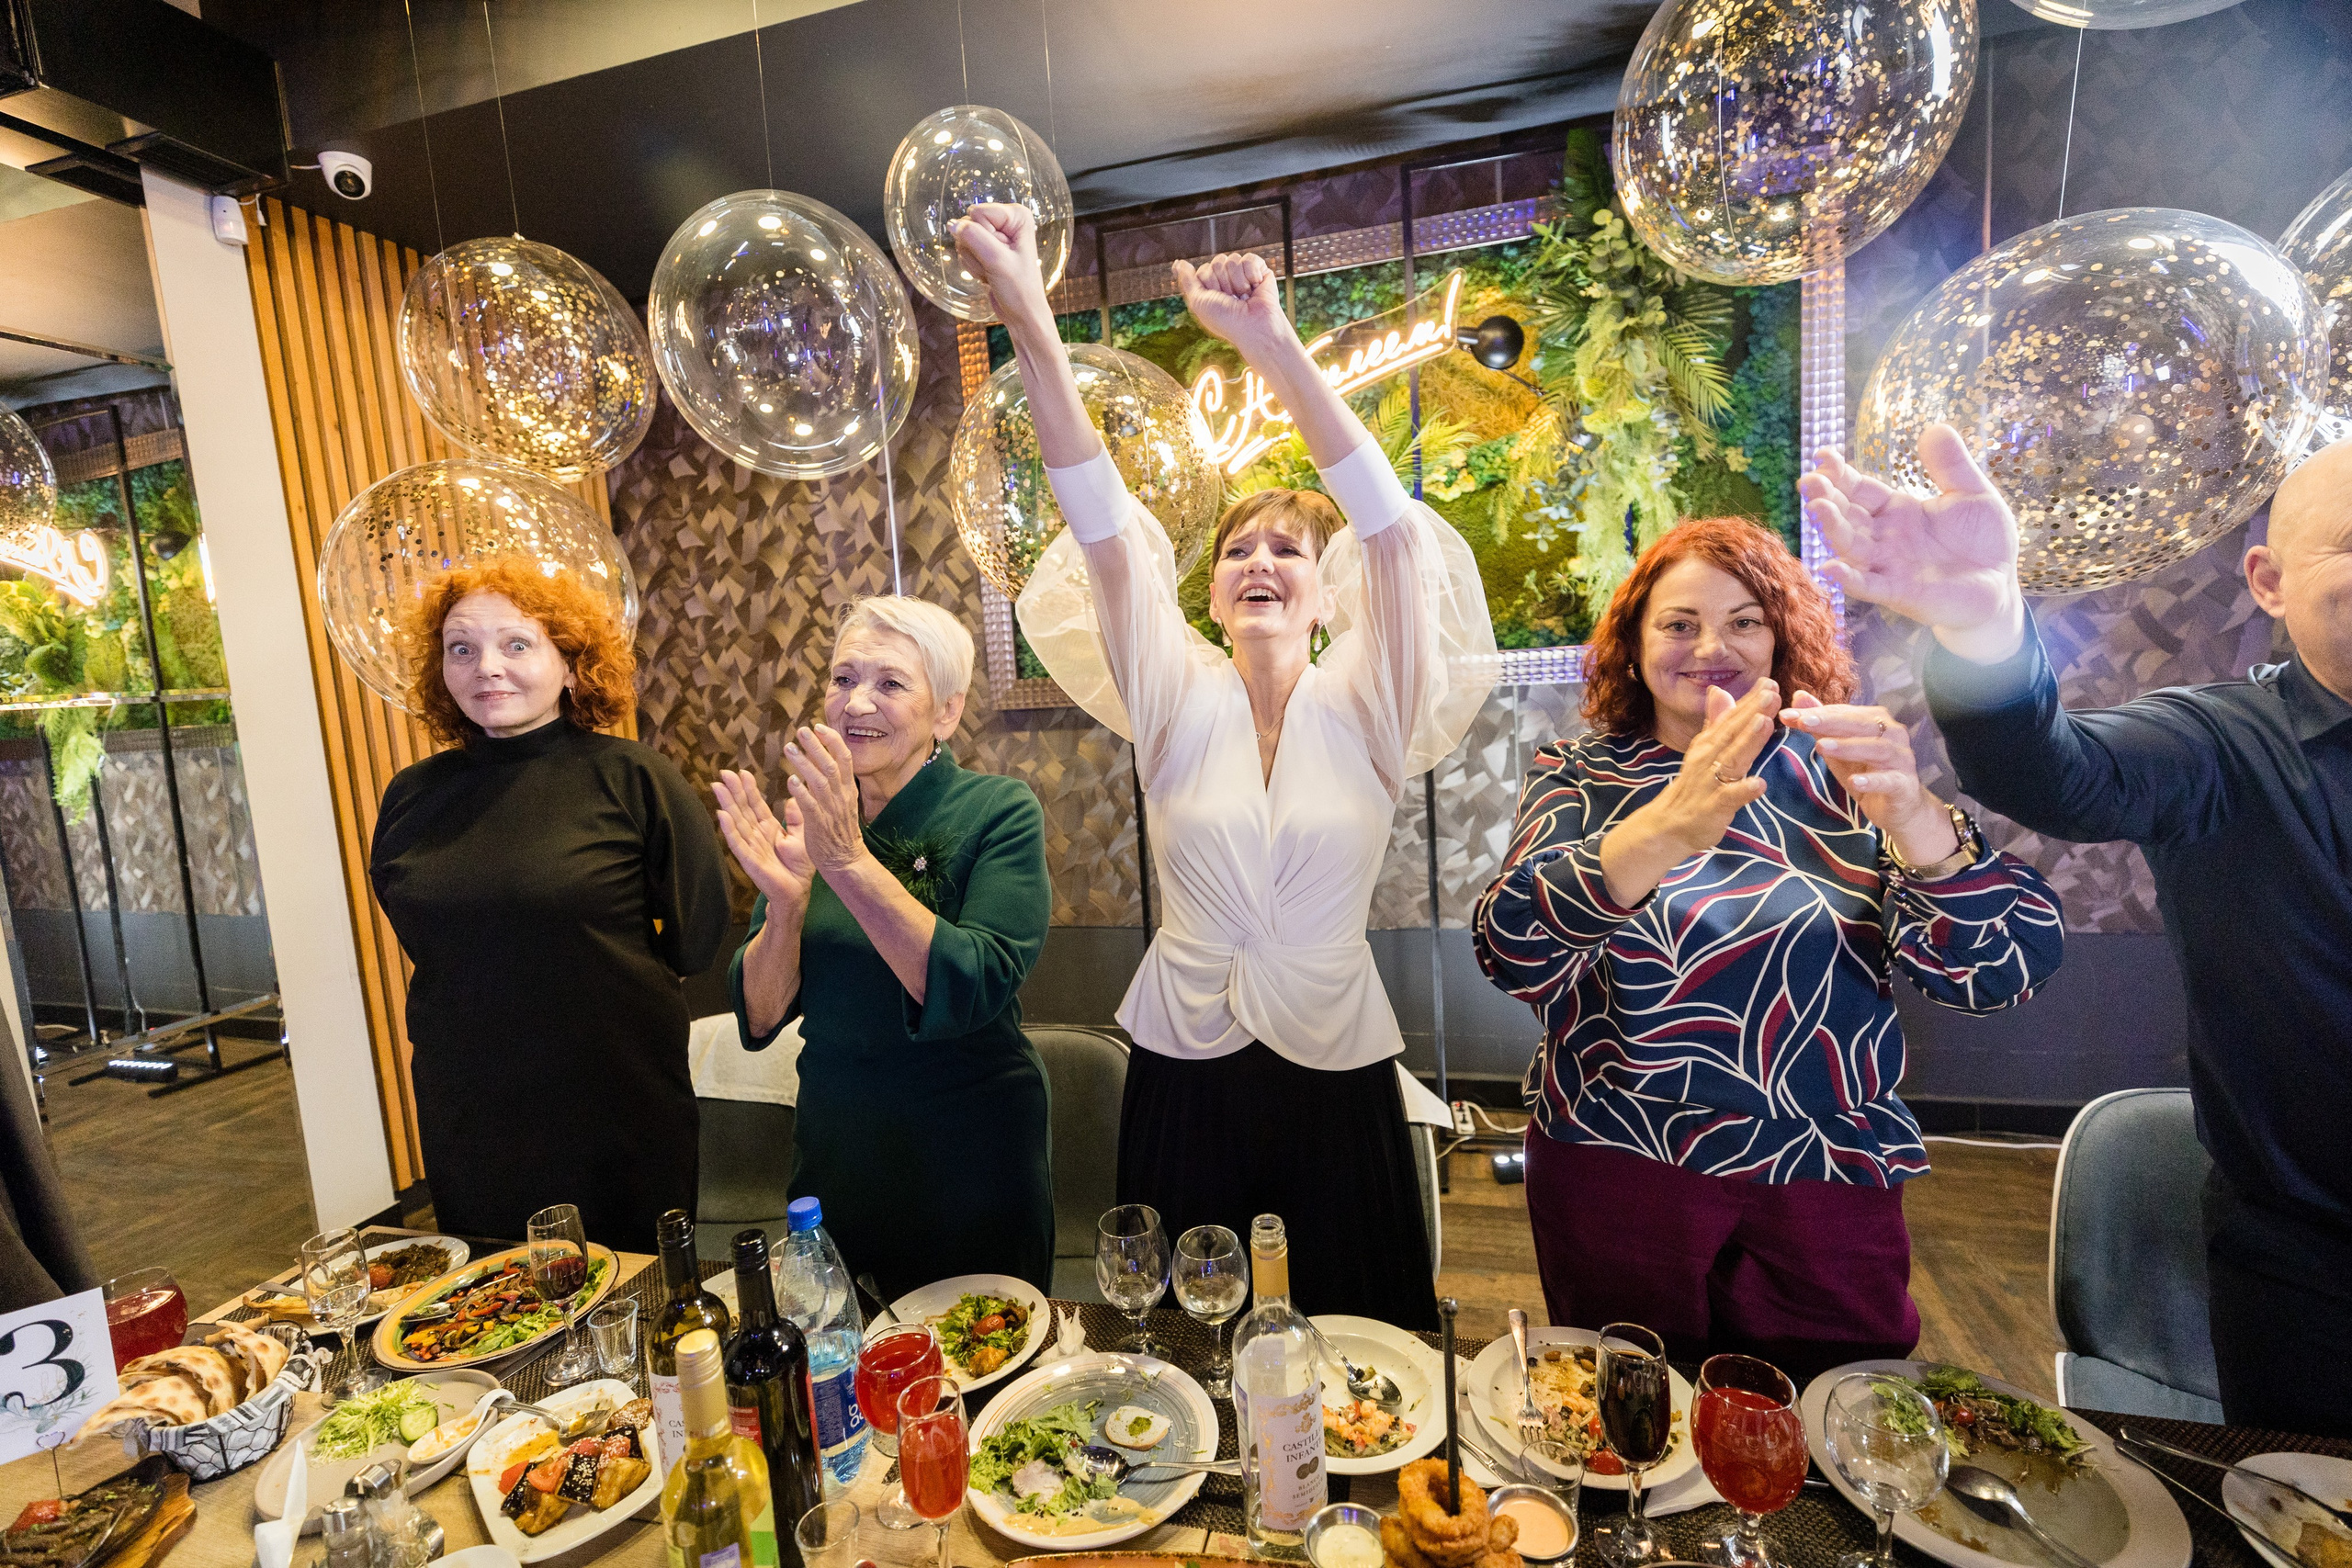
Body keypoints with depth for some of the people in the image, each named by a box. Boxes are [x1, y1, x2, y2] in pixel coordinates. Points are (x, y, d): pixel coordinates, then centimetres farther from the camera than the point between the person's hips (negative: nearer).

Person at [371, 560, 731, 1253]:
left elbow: (699, 937, -8)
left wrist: (603, 974, 2)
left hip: (619, 1117, -4)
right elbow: (424, 943, 18)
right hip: (467, 1124, 4)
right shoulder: (412, 798, 4)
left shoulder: (632, 777, -11)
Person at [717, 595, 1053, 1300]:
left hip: (971, 1161, -4)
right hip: (836, 1147, 4)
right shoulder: (808, 817, -2)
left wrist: (849, 859, -31)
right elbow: (760, 1019, -3)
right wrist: (785, 902, -21)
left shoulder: (999, 811, -15)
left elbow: (973, 990, -27)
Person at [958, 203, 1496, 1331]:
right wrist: (1029, 325, -24)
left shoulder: (1361, 710, -6)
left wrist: (1275, 348, -28)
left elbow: (1390, 527, -20)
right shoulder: (1178, 703, -3)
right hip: (1184, 1072, 1)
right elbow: (1100, 527, -15)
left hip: (1337, 1075, 0)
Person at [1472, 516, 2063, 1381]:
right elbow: (1509, 949, -21)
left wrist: (1910, 814, -30)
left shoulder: (1837, 775, 0)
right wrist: (1665, 831, -37)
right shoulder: (1579, 777, -2)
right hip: (1619, 1180, -1)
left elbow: (2004, 969, -11)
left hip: (1827, 1190, 1)